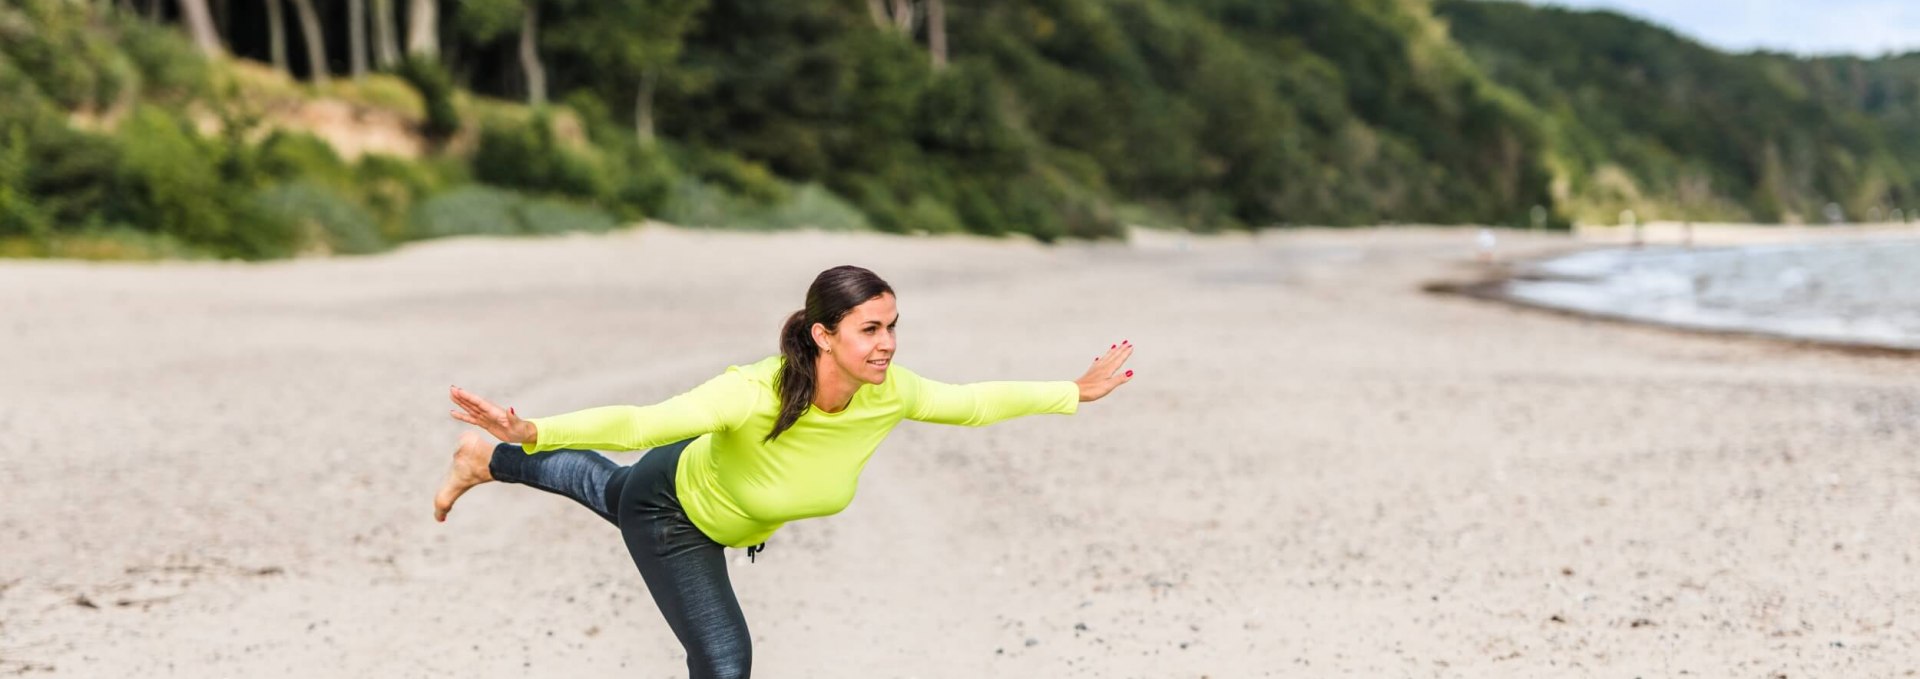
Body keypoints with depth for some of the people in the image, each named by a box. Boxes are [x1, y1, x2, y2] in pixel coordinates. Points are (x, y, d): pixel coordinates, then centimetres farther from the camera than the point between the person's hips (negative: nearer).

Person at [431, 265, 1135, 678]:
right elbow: (639, 424, -51)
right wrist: (531, 432, -63)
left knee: (606, 486, 34)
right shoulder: (754, 394, -47)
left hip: (733, 521, 6)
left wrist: (1077, 392, -7)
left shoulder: (891, 394, -31)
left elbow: (976, 401, -14)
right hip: (671, 509, -6)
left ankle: (484, 465, 61)